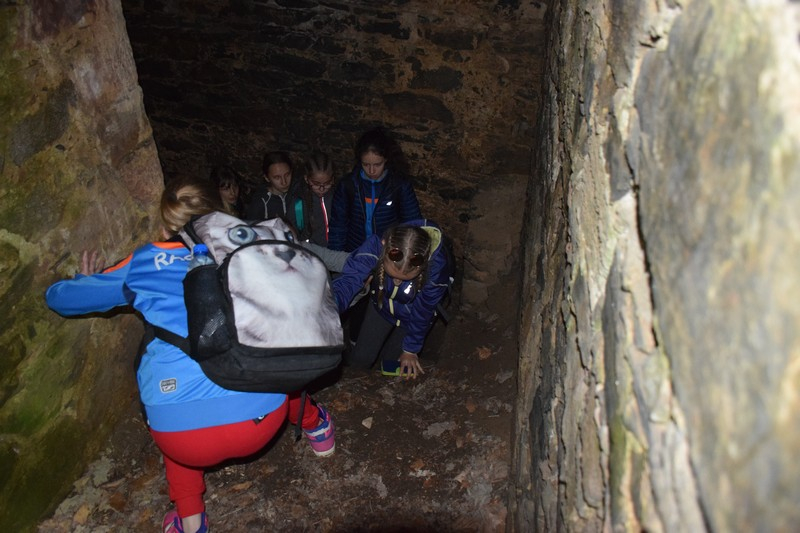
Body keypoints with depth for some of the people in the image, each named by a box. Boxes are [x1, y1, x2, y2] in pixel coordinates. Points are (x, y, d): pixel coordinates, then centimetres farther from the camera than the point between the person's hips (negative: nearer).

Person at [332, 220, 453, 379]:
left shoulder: (438, 267, -40)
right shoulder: (375, 246, -39)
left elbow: (422, 312, -24)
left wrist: (411, 349, -8)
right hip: (382, 305, 1)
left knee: (392, 361, 6)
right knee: (359, 359, 6)